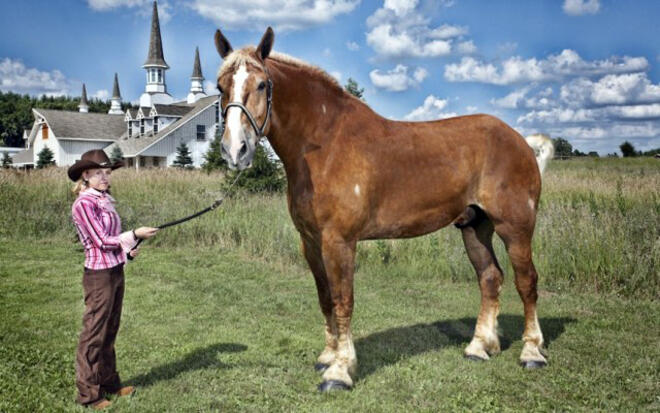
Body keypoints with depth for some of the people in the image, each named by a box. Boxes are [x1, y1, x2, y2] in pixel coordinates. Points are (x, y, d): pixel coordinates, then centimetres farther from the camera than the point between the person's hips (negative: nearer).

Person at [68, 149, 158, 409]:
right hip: (99, 275, -8)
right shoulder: (84, 204, -14)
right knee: (94, 334, 2)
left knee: (110, 332, 17)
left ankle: (109, 382, 30)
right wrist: (134, 235, -16)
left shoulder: (105, 201, 11)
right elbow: (101, 242, -17)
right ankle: (88, 393, 13)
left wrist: (127, 248, 0)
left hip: (116, 272, 8)